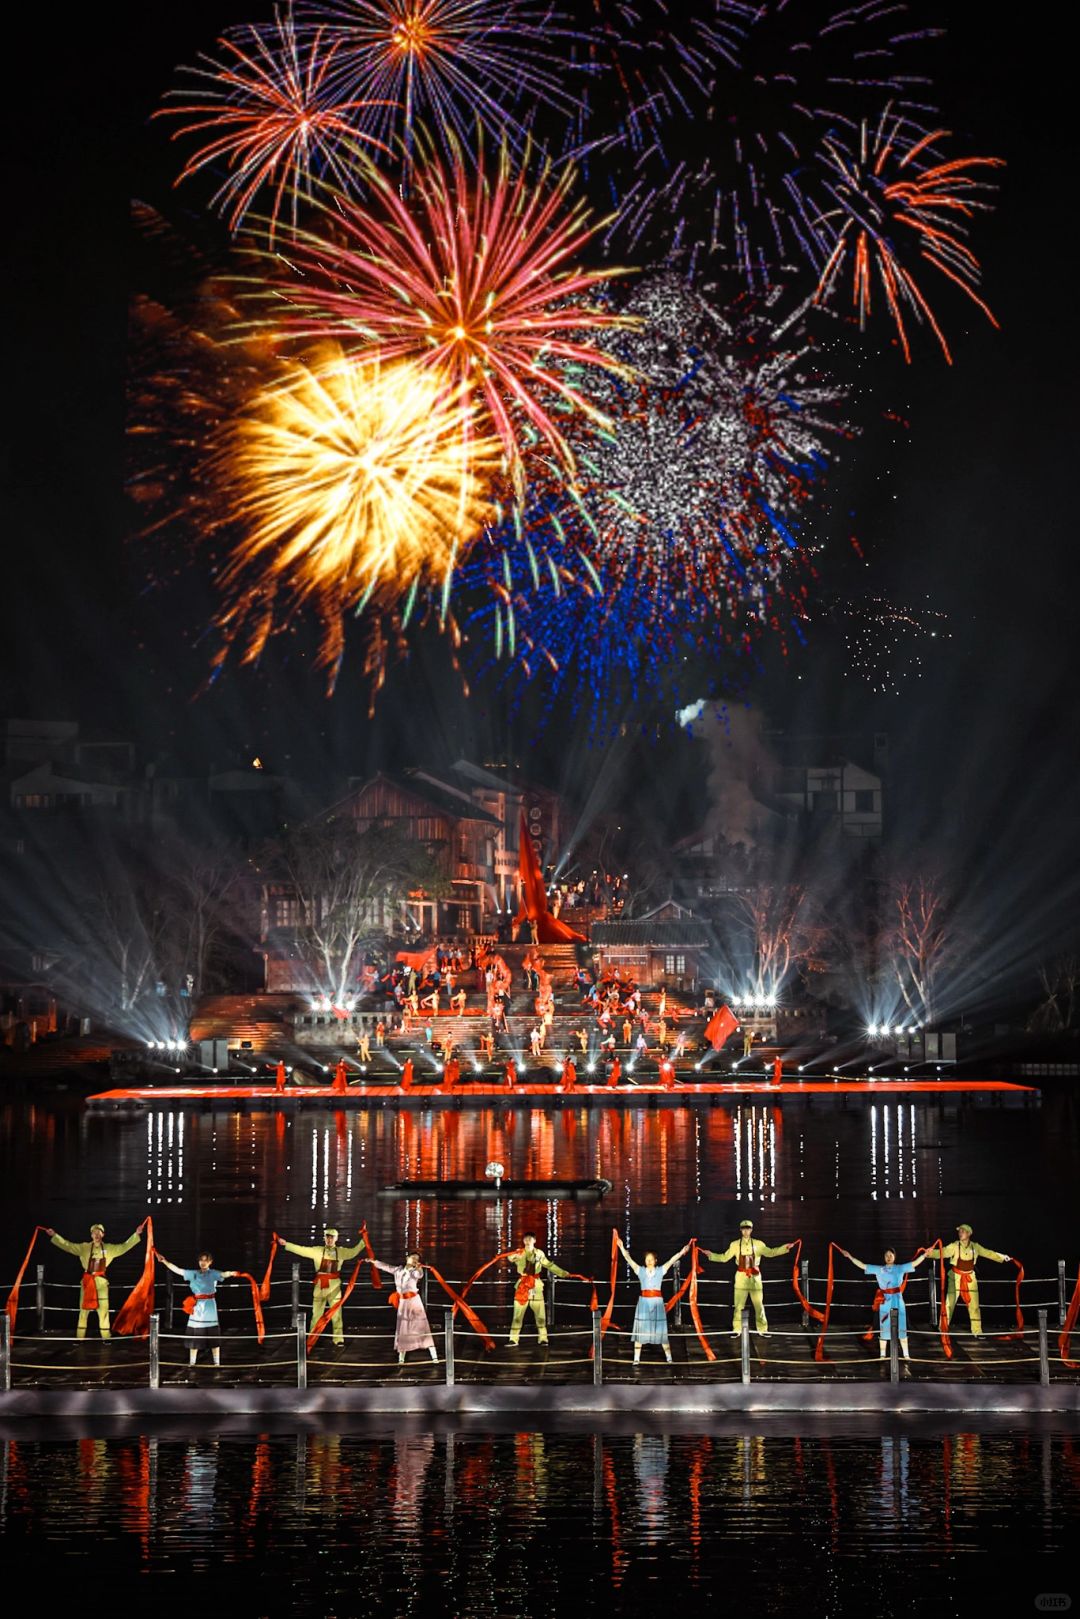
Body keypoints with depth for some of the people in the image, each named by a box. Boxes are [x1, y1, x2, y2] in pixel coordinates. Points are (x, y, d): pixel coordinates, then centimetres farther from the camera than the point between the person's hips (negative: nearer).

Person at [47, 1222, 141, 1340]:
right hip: (87, 1281, 0)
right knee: (84, 1309, 1)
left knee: (103, 1309, 0)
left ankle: (106, 1336, 5)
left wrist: (135, 1235, 1)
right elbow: (68, 1246, 1)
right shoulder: (84, 1247, 3)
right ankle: (79, 1337, 5)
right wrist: (54, 1235, -4)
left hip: (101, 1281, 0)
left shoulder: (109, 1248, 6)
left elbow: (124, 1247, 7)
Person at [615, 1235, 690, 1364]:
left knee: (661, 1331, 2)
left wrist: (682, 1252, -16)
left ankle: (669, 1359, 9)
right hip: (644, 1301, 1)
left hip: (657, 1301, -1)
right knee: (640, 1330, 0)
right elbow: (628, 1259, -3)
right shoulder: (640, 1270, 4)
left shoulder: (660, 1270, 4)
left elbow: (671, 1260, -5)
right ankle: (636, 1359, 5)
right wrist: (621, 1247, -12)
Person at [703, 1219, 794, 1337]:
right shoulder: (735, 1245, 5)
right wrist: (710, 1255, 1)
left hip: (755, 1278, 0)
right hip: (741, 1277, 0)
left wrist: (785, 1247, -9)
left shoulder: (758, 1244, 4)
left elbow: (770, 1252, 0)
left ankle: (762, 1329, 13)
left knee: (759, 1305, 3)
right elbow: (724, 1257, 9)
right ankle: (736, 1329, 9)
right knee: (738, 1305, 1)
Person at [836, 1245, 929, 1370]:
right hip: (884, 1302, 1)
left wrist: (925, 1254, -11)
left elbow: (915, 1263, -1)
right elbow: (862, 1265, 4)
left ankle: (906, 1355, 7)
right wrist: (850, 1257, 0)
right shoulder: (879, 1269, 4)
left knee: (901, 1328, 1)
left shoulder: (900, 1268, 3)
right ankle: (882, 1355, 12)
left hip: (897, 1301, -1)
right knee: (884, 1329, 5)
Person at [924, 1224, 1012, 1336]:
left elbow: (988, 1253, 10)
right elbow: (942, 1252, -25)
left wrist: (1002, 1257, 9)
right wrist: (931, 1253, -44)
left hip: (969, 1278, 3)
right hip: (956, 1277, -3)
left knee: (974, 1305, 8)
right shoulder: (954, 1246, -12)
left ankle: (977, 1331, 18)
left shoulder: (975, 1247, 0)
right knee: (949, 1303, -6)